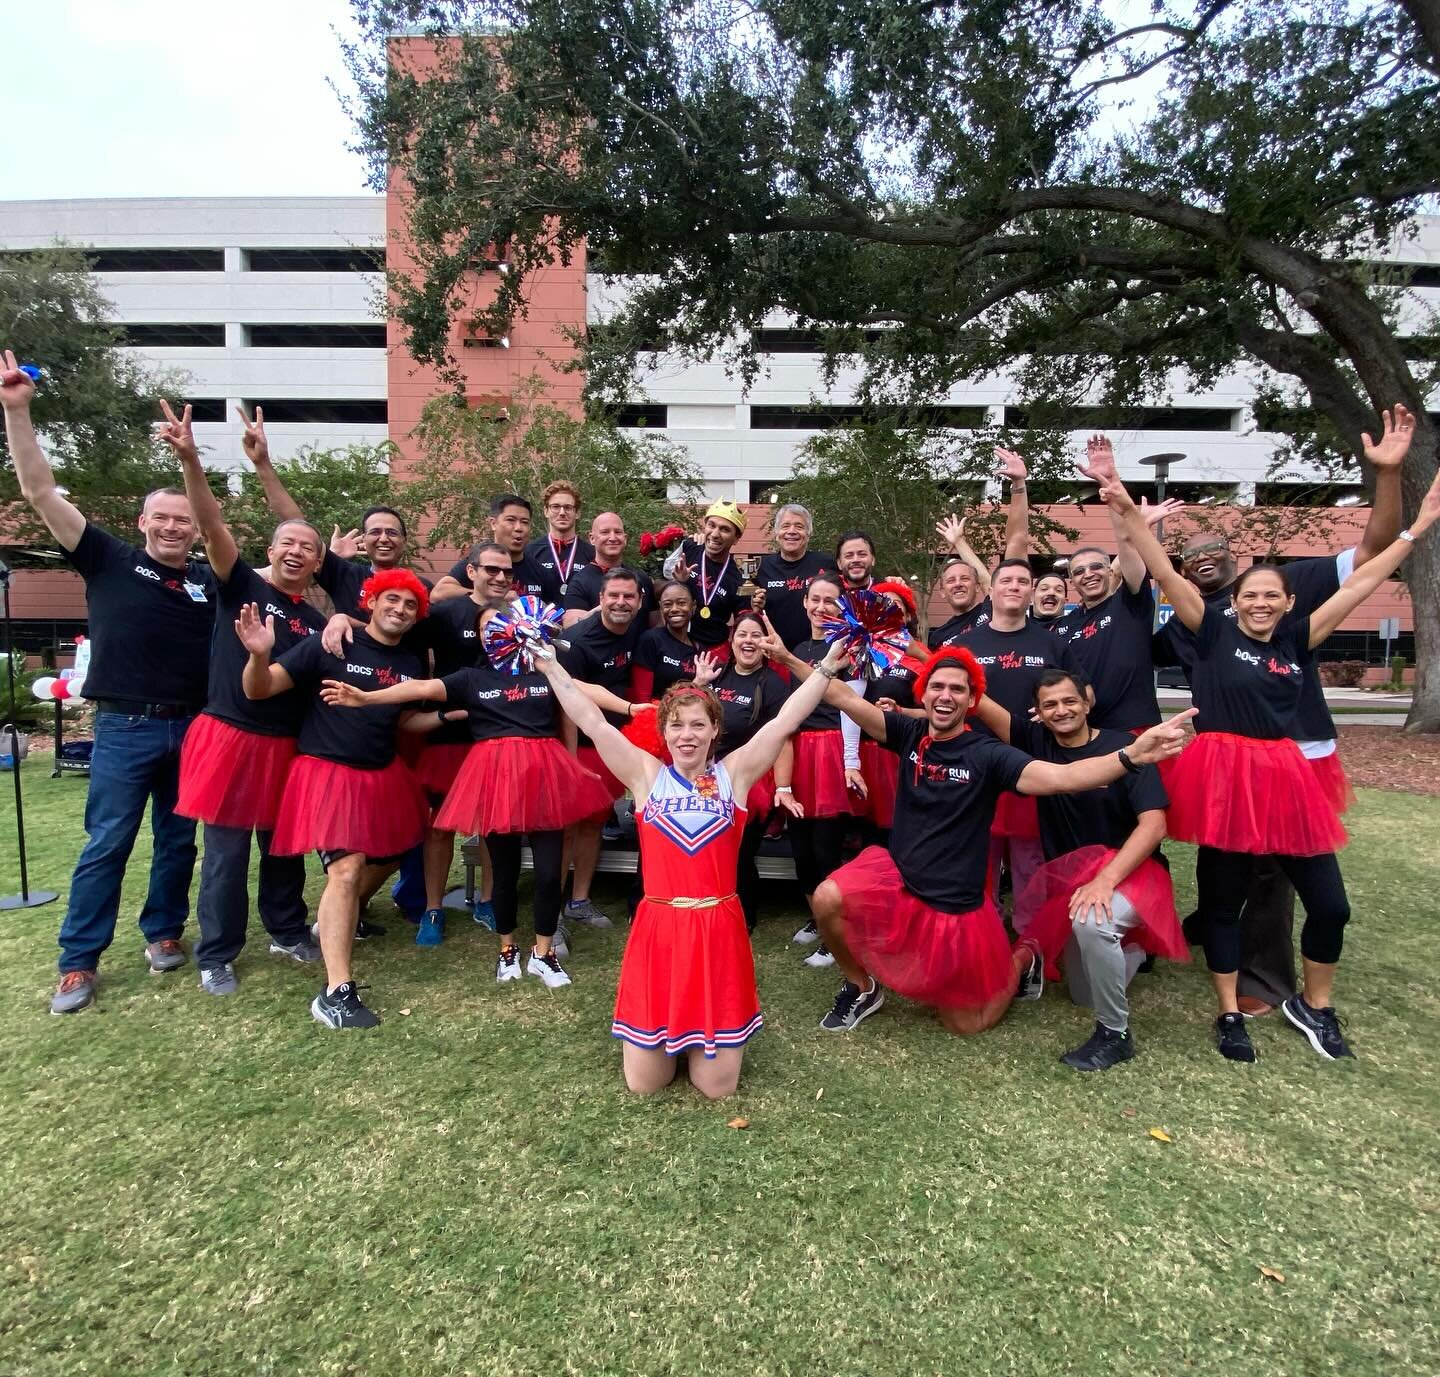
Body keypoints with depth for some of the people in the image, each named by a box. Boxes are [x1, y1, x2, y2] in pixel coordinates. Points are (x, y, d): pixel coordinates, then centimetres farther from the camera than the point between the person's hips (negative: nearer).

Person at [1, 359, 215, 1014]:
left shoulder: (209, 580, 7)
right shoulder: (111, 560, 1)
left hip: (194, 727, 3)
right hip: (126, 728, -2)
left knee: (179, 840, 13)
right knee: (106, 844, 3)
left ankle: (164, 931, 30)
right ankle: (78, 962, 14)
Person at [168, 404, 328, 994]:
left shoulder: (317, 622, 9)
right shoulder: (243, 586, -2)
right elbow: (213, 527, -17)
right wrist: (189, 459, -30)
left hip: (286, 745, 4)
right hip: (230, 737, -4)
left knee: (284, 847, 16)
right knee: (226, 853, 3)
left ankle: (288, 931, 34)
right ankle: (216, 956, 19)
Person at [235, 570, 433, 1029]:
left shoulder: (410, 665, 7)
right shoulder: (329, 645, -11)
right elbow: (259, 690, -14)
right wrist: (259, 655, -33)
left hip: (383, 775, 7)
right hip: (328, 771, -7)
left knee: (387, 858, 21)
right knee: (346, 870, -18)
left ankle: (340, 919, 51)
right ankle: (336, 994, -13)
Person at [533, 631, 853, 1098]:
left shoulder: (735, 773, 1)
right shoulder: (646, 775, 2)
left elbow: (784, 721, -3)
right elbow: (593, 723, -2)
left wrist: (825, 668, -6)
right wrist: (552, 667, -3)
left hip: (718, 927, 0)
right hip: (658, 926, 1)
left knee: (716, 1087, 5)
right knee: (644, 1084, 7)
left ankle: (707, 1037, 38)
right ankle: (672, 1038, 39)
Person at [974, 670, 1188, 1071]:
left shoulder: (1124, 747, -14)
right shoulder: (1037, 741, -5)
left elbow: (1154, 824, -20)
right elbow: (980, 704, -17)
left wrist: (1106, 879, -30)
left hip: (1131, 870, -5)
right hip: (1068, 876, 5)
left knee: (1092, 922, -38)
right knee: (1083, 994, 13)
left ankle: (1115, 1034, -14)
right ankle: (1132, 944, 44)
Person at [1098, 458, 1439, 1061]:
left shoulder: (1297, 640, 9)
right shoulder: (1214, 633, -2)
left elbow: (1359, 584, 11)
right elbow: (1167, 574, -10)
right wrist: (1129, 512, -18)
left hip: (1284, 776, 4)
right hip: (1222, 777, -4)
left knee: (1330, 903, 8)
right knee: (1222, 901, 8)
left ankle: (1313, 1005, 33)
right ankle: (1229, 1015, 25)